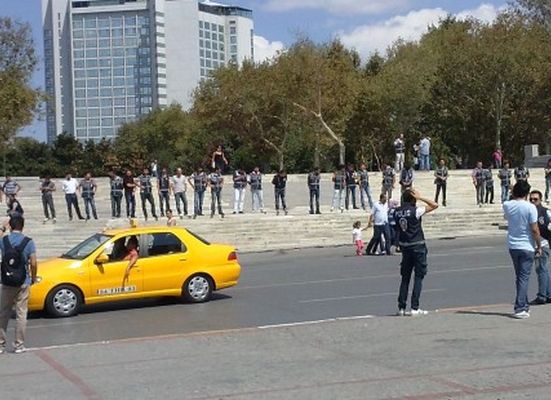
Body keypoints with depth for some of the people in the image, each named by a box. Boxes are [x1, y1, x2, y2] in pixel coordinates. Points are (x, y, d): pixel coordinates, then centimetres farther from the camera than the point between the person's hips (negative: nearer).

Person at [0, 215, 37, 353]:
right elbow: (33, 263, -10)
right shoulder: (28, 242, -8)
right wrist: (33, 278, 5)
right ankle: (19, 345, 7)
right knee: (21, 314, 5)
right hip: (23, 283, -1)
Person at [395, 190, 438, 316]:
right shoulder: (415, 211, -14)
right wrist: (420, 198, -6)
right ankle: (415, 308, -4)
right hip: (417, 246, -5)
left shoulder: (397, 212, 1)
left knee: (405, 277, 12)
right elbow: (435, 205, -7)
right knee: (419, 276, 1)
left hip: (404, 247, 5)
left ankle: (401, 307, 11)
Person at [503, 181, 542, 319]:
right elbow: (535, 230, -15)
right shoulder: (530, 207, -15)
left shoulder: (506, 205, -1)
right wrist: (539, 246, -2)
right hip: (527, 247, -5)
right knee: (524, 278, -2)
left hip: (512, 246, 5)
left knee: (519, 276, 17)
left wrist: (513, 196, 15)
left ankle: (524, 305, 26)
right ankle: (520, 309, -6)